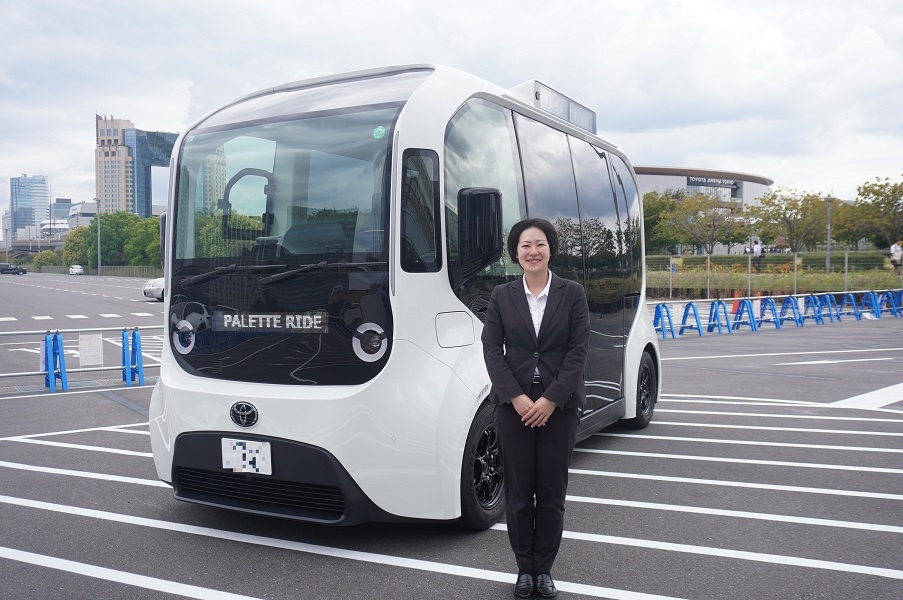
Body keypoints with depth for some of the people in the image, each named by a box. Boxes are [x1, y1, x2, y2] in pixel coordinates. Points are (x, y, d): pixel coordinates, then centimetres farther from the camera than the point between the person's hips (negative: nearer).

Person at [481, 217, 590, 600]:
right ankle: (524, 569, 22)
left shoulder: (572, 294, 1)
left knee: (552, 492, 6)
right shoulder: (502, 296, 3)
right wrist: (516, 397, -14)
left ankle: (544, 569, 21)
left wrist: (550, 399, -14)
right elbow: (491, 350, -2)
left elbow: (578, 351, -5)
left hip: (559, 406, 0)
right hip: (513, 406, 1)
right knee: (518, 492, 7)